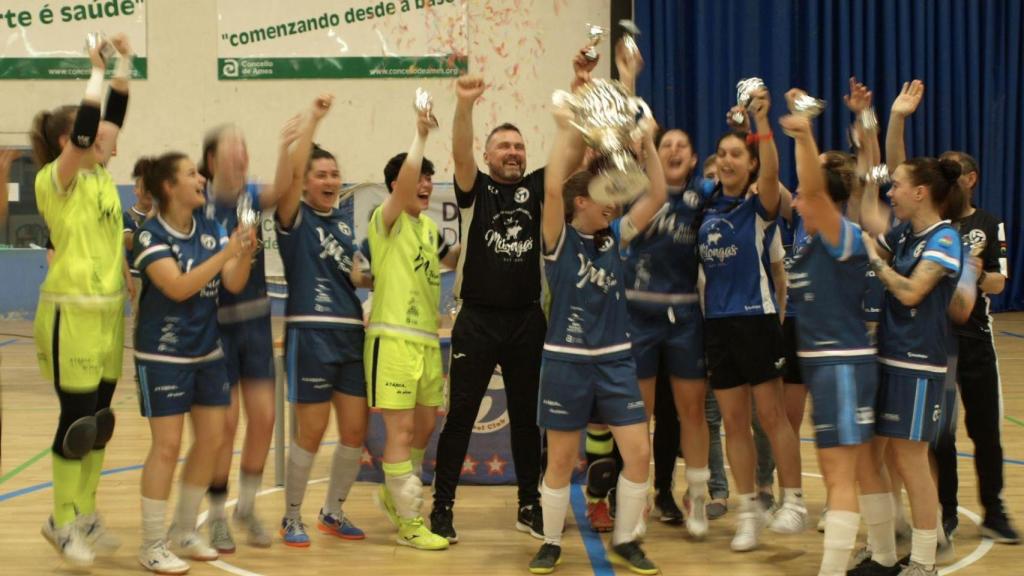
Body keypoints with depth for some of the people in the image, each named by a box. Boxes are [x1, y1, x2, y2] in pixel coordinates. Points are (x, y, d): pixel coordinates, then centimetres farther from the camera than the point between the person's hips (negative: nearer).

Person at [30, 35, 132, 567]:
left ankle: (85, 517, 23)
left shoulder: (99, 174, 9)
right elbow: (82, 132, -26)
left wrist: (124, 68, 3)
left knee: (99, 418, 12)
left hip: (108, 313, 8)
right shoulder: (53, 180, -12)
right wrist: (97, 73, -20)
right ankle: (62, 522, 11)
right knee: (78, 419, -2)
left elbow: (114, 120, 10)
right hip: (71, 315, -8)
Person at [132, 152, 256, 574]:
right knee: (167, 445, -5)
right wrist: (226, 253, -29)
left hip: (208, 351, 6)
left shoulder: (211, 229, 4)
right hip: (163, 355, -6)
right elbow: (178, 287, -24)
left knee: (211, 440, 8)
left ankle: (184, 530, 24)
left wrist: (245, 254, -19)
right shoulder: (150, 235, -13)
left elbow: (234, 284, 0)